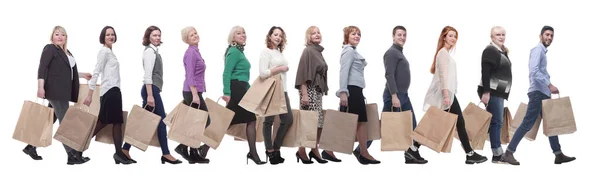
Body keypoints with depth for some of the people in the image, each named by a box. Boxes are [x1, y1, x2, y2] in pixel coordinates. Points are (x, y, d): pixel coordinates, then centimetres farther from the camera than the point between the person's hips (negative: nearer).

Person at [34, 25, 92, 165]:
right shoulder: (50, 49, -5)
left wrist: (82, 75, 29)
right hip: (55, 90, -8)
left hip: (63, 91, 8)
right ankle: (72, 155, -5)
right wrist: (40, 87, -23)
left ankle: (31, 146, 21)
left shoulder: (66, 52, 19)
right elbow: (42, 68, -14)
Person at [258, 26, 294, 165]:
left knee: (288, 119, 6)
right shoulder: (266, 52, -8)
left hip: (282, 91, 8)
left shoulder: (280, 53, 15)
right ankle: (270, 151, 11)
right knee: (269, 121, 2)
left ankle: (276, 148, 18)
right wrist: (280, 69, -12)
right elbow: (263, 73, -18)